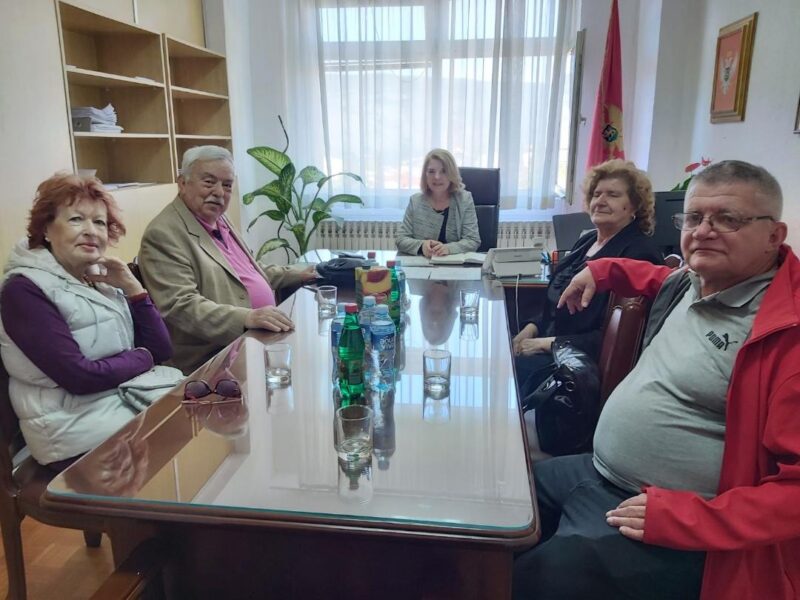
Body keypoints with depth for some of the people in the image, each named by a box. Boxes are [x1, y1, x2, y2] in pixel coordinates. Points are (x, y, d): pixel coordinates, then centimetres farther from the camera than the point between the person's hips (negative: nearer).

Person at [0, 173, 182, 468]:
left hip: (132, 397, 7)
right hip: (77, 425, -7)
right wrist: (141, 357, -5)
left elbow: (161, 350, 5)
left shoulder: (102, 280, 11)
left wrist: (132, 287, -2)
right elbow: (79, 376, -19)